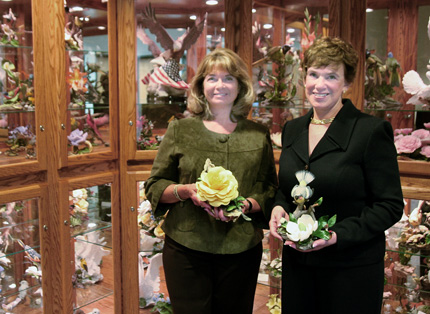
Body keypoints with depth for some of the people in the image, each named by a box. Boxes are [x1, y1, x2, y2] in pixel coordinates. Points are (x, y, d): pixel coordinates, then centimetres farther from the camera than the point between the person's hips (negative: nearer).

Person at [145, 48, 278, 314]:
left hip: (242, 250, 2)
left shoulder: (259, 135, 6)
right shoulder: (180, 130, 2)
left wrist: (245, 205, -13)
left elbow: (271, 191, 7)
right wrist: (186, 190, -15)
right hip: (187, 249, -1)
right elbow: (154, 186, 4)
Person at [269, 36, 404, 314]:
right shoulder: (293, 129, 6)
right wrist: (278, 207, -5)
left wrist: (338, 235, -22)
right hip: (296, 263, 5)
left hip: (352, 268, -5)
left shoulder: (372, 130, -13)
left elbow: (390, 206, -13)